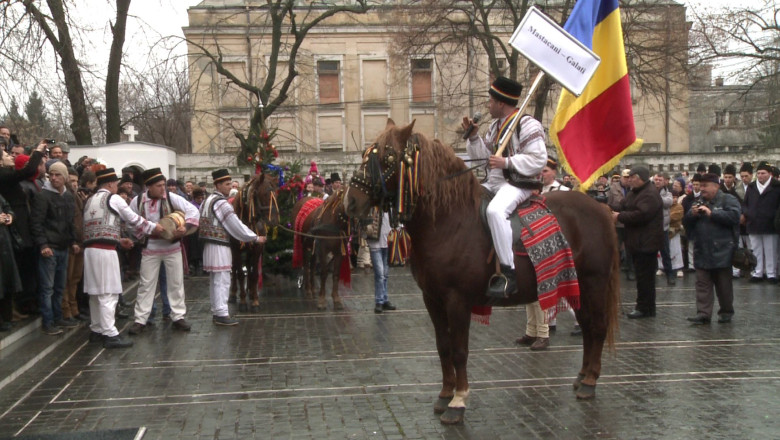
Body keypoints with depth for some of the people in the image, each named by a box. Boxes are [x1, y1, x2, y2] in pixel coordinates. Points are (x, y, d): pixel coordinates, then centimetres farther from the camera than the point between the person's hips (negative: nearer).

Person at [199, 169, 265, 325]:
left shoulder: (207, 201, 14)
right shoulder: (222, 204, -16)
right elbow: (236, 225, -15)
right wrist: (255, 238, -7)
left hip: (210, 244, 10)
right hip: (220, 246, -10)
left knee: (215, 281, 14)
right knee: (222, 281, -6)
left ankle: (216, 312, 21)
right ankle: (222, 314, -4)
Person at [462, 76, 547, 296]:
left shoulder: (527, 125, -10)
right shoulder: (496, 126, 17)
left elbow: (538, 160, -17)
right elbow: (484, 155, 21)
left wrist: (507, 162, -24)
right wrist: (473, 135, 6)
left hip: (518, 184, -10)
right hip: (493, 183, 10)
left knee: (495, 210, -38)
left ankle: (509, 273, -36)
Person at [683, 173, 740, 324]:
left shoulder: (728, 200, -2)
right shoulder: (699, 202, 17)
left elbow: (733, 216, -20)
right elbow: (686, 223, 16)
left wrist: (711, 213, -18)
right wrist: (692, 214, -5)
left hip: (721, 252, -5)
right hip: (702, 253, 6)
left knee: (723, 284, 6)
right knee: (702, 284, 2)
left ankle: (726, 312, 18)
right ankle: (703, 313, 2)